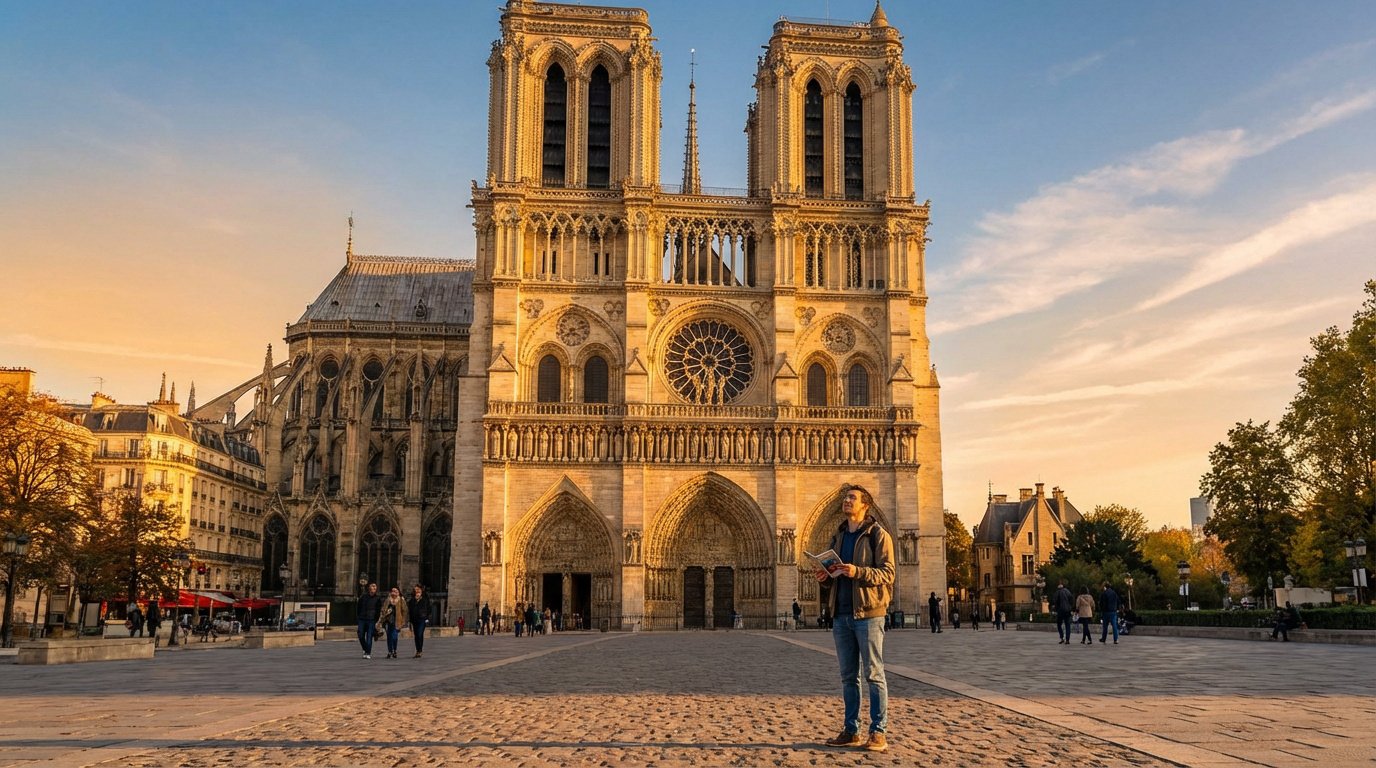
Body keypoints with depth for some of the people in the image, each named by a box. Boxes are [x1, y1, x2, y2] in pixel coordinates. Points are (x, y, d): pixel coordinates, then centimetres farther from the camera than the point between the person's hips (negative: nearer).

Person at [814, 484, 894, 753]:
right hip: (841, 613, 7)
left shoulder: (878, 534, -5)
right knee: (848, 676, 11)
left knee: (873, 674, -2)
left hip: (867, 612, -7)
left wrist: (857, 572, -25)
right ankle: (851, 731, 17)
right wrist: (825, 575, 1)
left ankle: (878, 733, 3)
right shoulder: (838, 536, 16)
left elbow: (887, 574, -11)